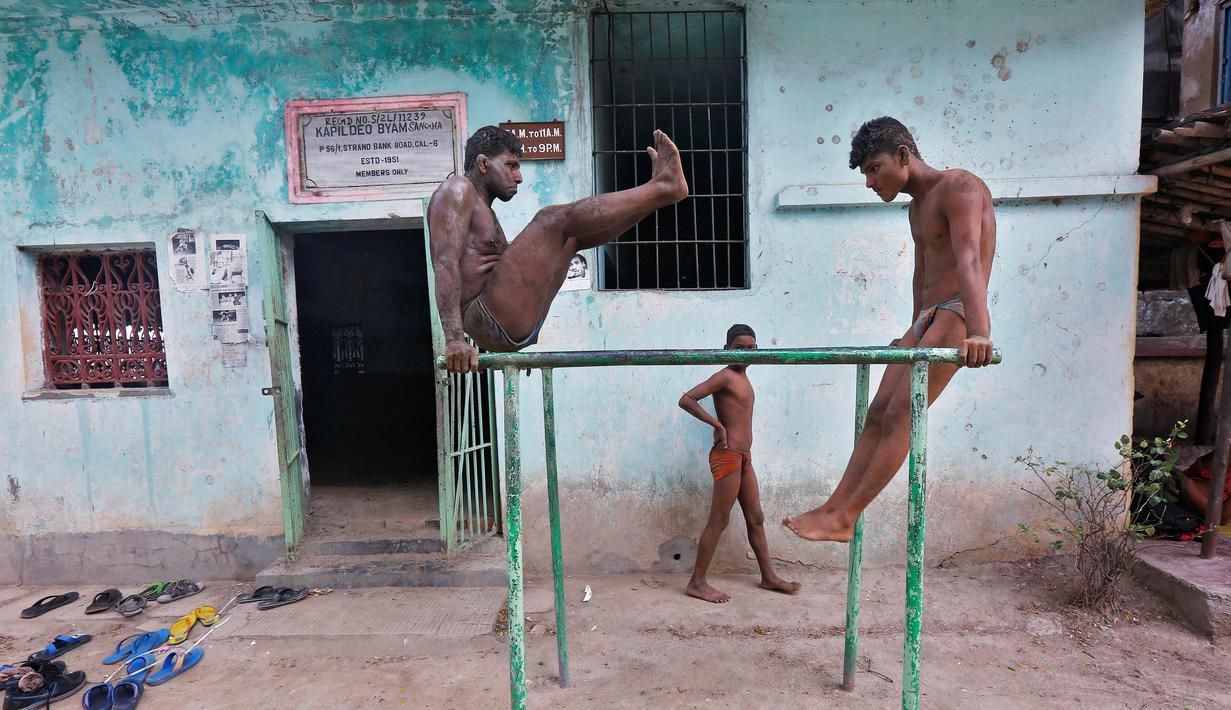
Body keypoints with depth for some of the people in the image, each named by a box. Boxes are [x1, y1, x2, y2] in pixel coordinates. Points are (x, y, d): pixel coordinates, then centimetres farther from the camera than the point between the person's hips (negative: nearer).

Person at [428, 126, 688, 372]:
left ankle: (658, 192, 3)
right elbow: (445, 263, -17)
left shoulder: (484, 210, 28)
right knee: (552, 220, -18)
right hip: (487, 321, -10)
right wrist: (455, 339, -29)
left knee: (571, 234, 15)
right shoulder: (457, 190, -3)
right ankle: (662, 187, -14)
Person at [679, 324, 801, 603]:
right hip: (728, 455, -9)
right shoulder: (725, 376, -11)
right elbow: (686, 400, -19)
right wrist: (718, 425, -18)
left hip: (743, 457, 9)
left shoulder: (743, 378, 15)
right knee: (718, 521, -3)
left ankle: (769, 577, 28)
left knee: (756, 519, 16)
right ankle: (697, 583, 7)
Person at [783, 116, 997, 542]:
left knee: (900, 416, -13)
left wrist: (978, 331, -39)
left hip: (955, 317, -9)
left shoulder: (960, 187, -11)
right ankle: (833, 507, 3)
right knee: (878, 414, 2)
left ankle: (844, 517, -11)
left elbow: (969, 260, -27)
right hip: (927, 318, 9)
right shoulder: (917, 207, 18)